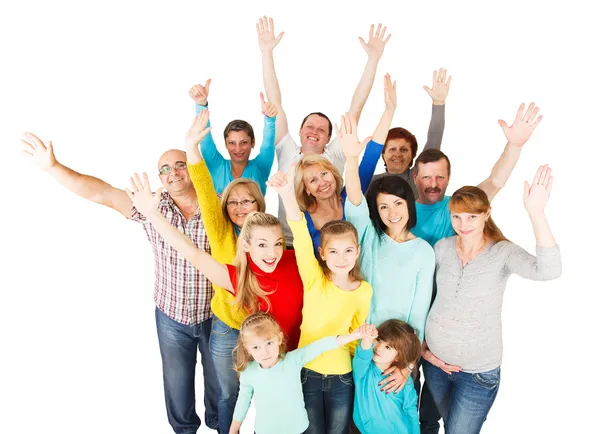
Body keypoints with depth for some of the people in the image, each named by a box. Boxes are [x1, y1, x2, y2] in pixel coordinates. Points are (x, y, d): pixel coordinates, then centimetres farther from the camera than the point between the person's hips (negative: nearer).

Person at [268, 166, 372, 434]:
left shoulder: (365, 291, -8)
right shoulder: (314, 279, -15)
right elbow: (301, 237, -33)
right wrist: (286, 192, -46)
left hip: (342, 376, 1)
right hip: (307, 372, -1)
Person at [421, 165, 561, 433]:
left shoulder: (503, 253, -14)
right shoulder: (442, 248, -5)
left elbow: (548, 271, -34)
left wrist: (536, 213, -43)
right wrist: (422, 346, 3)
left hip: (479, 371, -3)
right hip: (435, 361, 4)